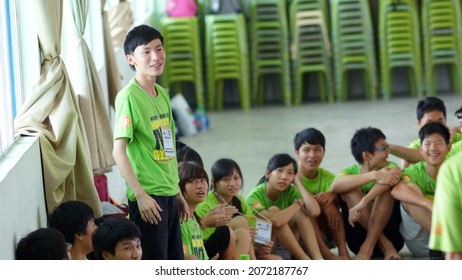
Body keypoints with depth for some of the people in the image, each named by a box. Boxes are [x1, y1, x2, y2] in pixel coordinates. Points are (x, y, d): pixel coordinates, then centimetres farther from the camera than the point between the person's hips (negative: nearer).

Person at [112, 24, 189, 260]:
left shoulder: (162, 94, 11)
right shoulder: (129, 96, -14)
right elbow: (119, 151, -18)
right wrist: (140, 194, -23)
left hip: (168, 194, 9)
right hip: (148, 197, -9)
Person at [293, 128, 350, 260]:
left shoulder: (327, 177, 2)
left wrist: (332, 195, -36)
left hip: (323, 234, 3)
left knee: (329, 202, -21)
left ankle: (343, 252, -33)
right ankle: (328, 256, -45)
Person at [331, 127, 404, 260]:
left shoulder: (390, 167, 1)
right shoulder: (351, 171, 1)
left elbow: (395, 173, -27)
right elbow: (335, 185, -25)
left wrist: (362, 203, -40)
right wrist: (374, 175, -36)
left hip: (389, 232, 0)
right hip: (359, 237, 0)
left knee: (387, 185, -20)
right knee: (349, 189, -19)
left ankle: (368, 245, -27)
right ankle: (385, 246, -26)